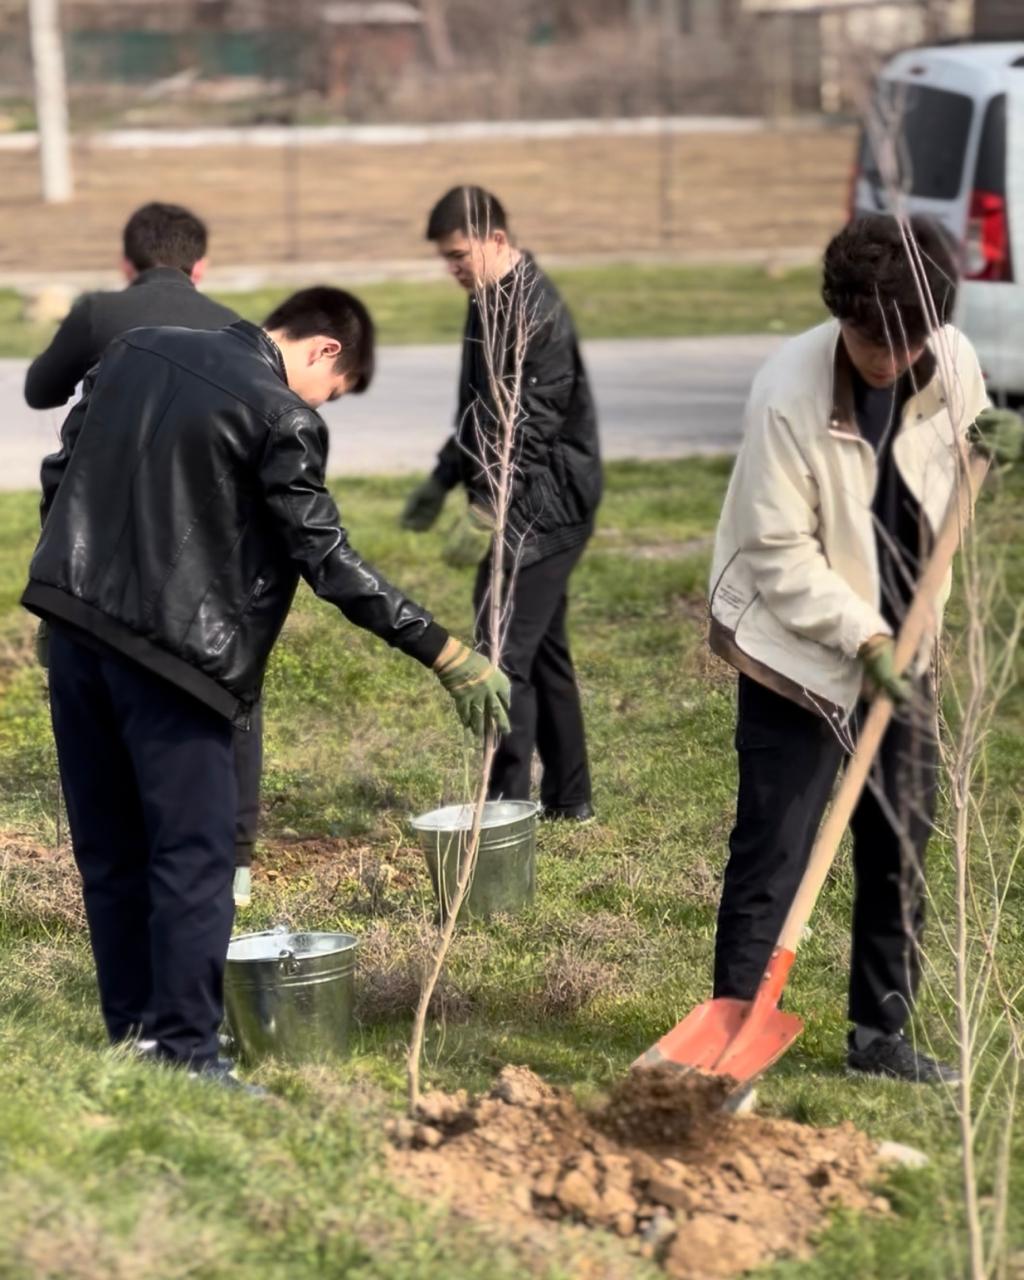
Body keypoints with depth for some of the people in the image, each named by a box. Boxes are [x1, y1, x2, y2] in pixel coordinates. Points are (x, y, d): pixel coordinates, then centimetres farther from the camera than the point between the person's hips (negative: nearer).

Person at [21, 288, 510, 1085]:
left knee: (110, 854, 14)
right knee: (194, 857, -1)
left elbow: (59, 473, 16)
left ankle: (134, 1037, 23)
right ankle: (185, 1054, -1)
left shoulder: (136, 351, 12)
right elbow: (329, 562, -13)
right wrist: (448, 657, -11)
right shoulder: (283, 418, -10)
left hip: (74, 625, 7)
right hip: (166, 652, -7)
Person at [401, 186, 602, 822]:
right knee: (543, 651, 15)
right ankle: (569, 799, 23)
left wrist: (485, 510, -25)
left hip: (542, 508, -10)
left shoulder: (535, 311, -18)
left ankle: (507, 805, -9)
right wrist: (442, 481, 22)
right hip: (533, 510, 10)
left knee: (505, 654, -11)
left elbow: (532, 428, -23)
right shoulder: (494, 302, 13)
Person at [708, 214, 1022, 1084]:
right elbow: (780, 555, -20)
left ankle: (882, 1032, 24)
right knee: (773, 851, -5)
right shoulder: (789, 392, -23)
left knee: (903, 845, 12)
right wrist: (862, 637, -26)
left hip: (899, 645, 6)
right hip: (802, 647, -6)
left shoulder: (953, 362, -8)